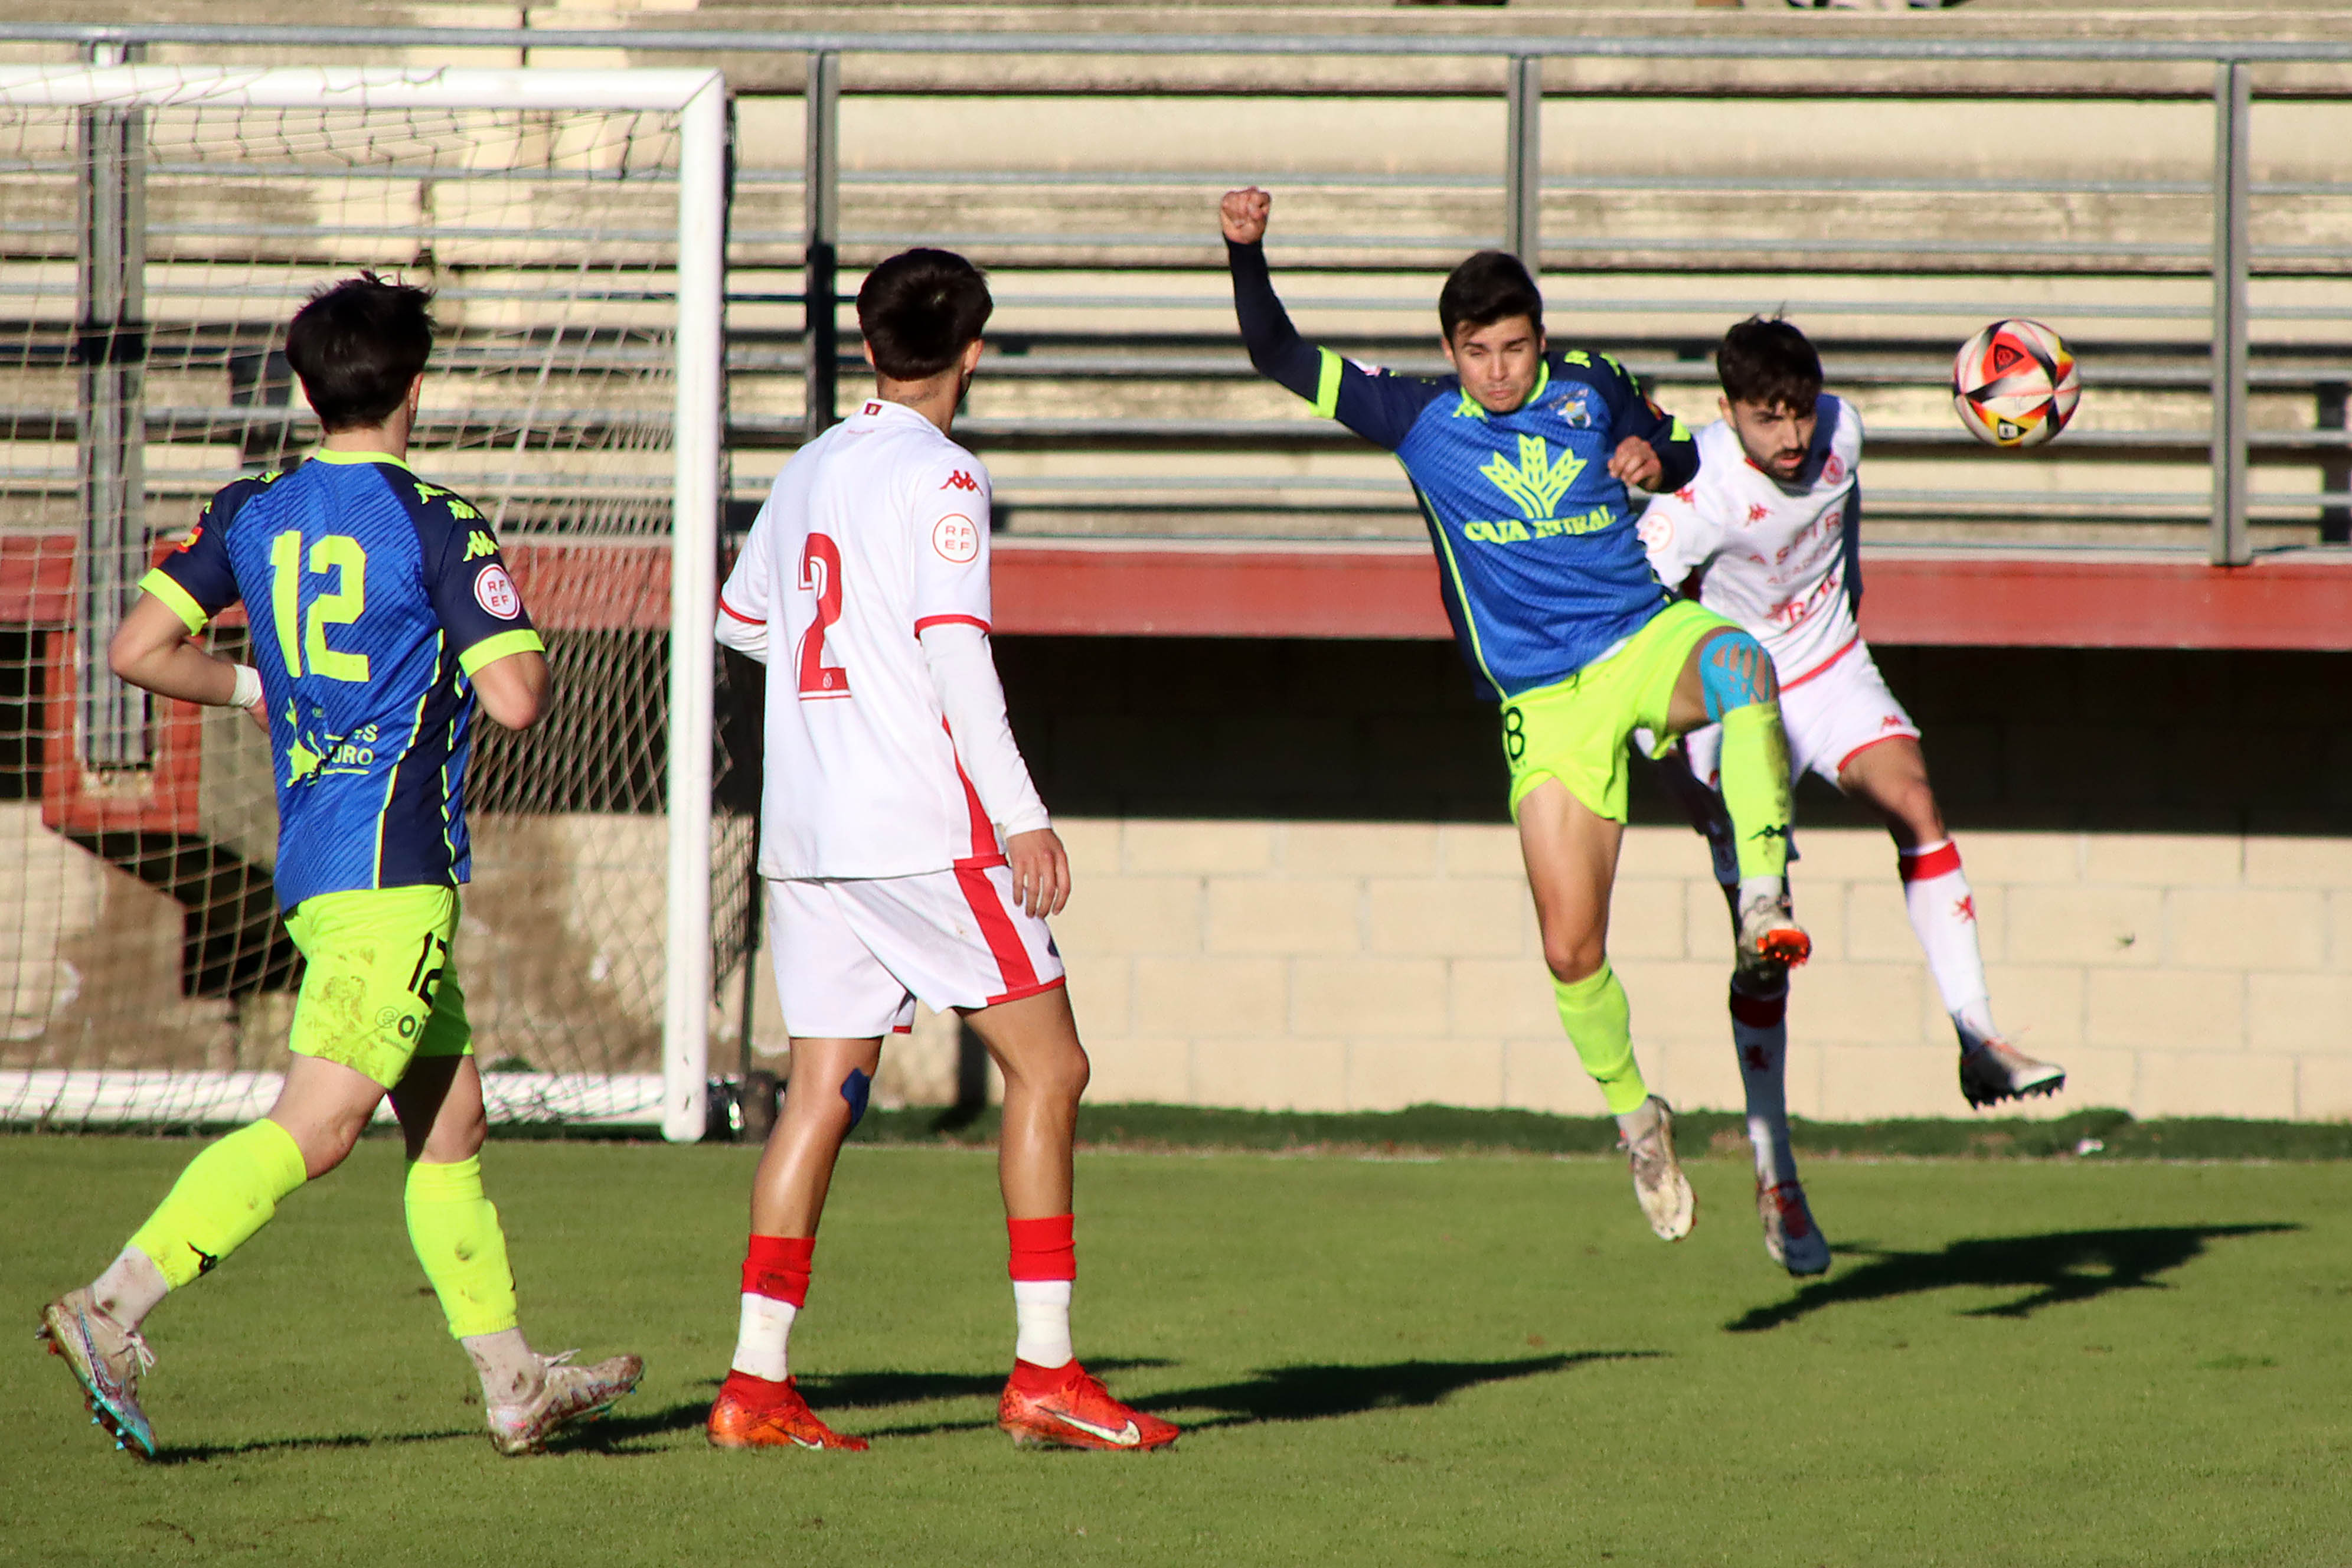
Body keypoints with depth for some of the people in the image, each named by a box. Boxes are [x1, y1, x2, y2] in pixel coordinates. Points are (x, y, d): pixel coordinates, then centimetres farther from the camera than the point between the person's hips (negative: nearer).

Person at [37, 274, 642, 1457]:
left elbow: (138, 650, 5)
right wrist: (532, 658, 8)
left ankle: (514, 1382, 17)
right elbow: (514, 698, -15)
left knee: (451, 1121, 14)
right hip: (396, 871, -8)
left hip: (313, 871, 8)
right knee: (312, 1130, -13)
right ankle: (112, 1310, -23)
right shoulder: (436, 527, -9)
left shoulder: (250, 515, 8)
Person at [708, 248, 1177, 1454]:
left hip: (804, 832, 7)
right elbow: (955, 651, -16)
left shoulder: (809, 472, 14)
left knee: (822, 1091, 7)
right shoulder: (939, 479, -8)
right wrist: (1021, 816, -16)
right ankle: (1044, 1371, -6)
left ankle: (756, 1382, 1)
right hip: (918, 827, -7)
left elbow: (740, 619, 27)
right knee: (1047, 1066, -1)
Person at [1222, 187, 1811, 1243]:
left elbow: (1683, 451, 20)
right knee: (1571, 950, -6)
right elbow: (1278, 355, 1)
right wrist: (1246, 253, -15)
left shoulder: (1590, 387, 5)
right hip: (1545, 705, 0)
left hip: (1649, 640, 0)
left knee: (1741, 667, -39)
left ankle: (1764, 903, -37)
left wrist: (1657, 461, -3)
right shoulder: (1418, 418, 2)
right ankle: (1631, 1112, 19)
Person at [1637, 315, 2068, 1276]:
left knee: (1912, 795, -25)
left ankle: (1977, 1040, -29)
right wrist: (1675, 765, -27)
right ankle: (1773, 1176, 5)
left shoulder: (1840, 433, -12)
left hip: (1830, 669, 4)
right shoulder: (1697, 500, -27)